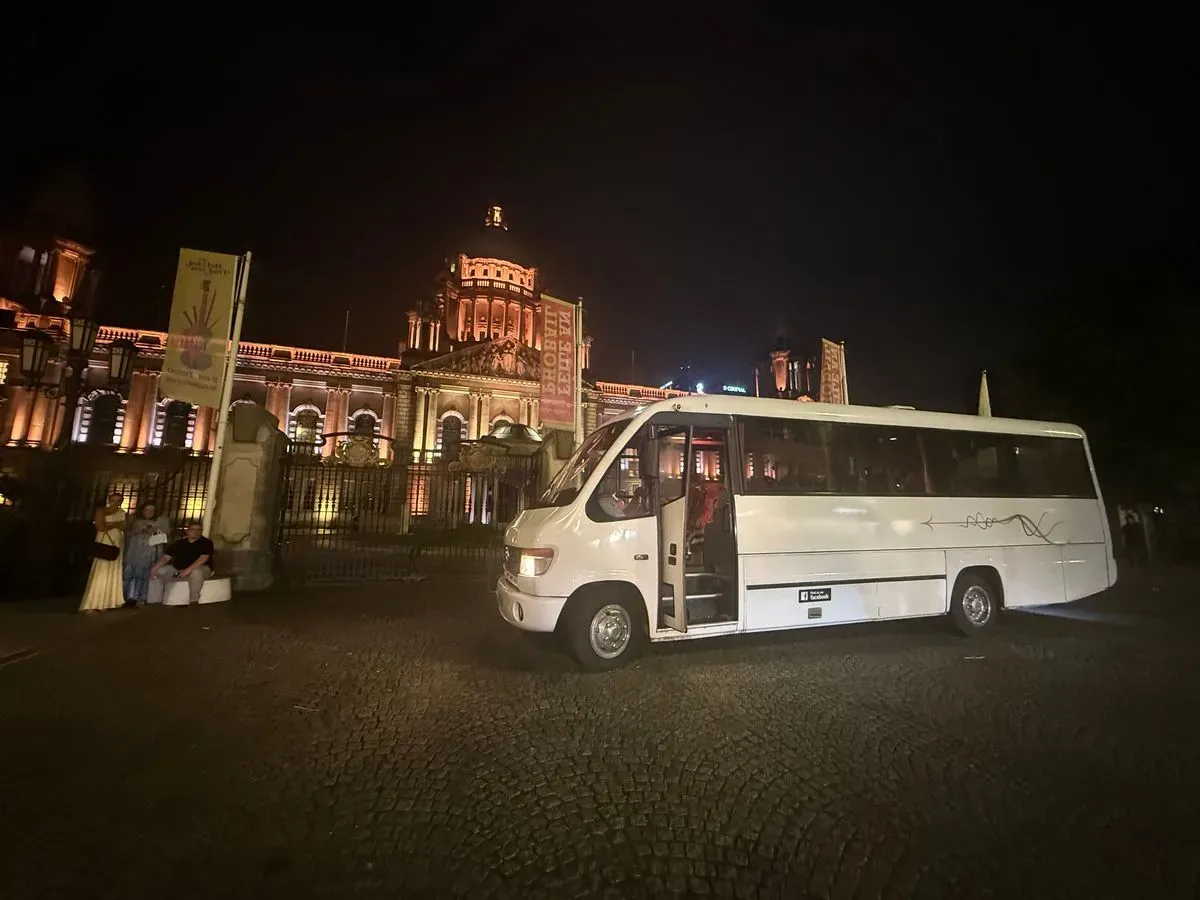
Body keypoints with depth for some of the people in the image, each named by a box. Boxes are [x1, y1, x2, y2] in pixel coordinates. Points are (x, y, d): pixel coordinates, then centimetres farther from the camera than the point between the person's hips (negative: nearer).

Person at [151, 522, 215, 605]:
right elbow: (166, 557, 4)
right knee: (158, 571, -7)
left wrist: (188, 569, -31)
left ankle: (194, 601, -27)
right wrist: (155, 567, -13)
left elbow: (203, 558, -20)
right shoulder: (179, 544, 10)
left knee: (196, 572, -38)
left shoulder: (206, 543, -6)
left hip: (199, 569, -6)